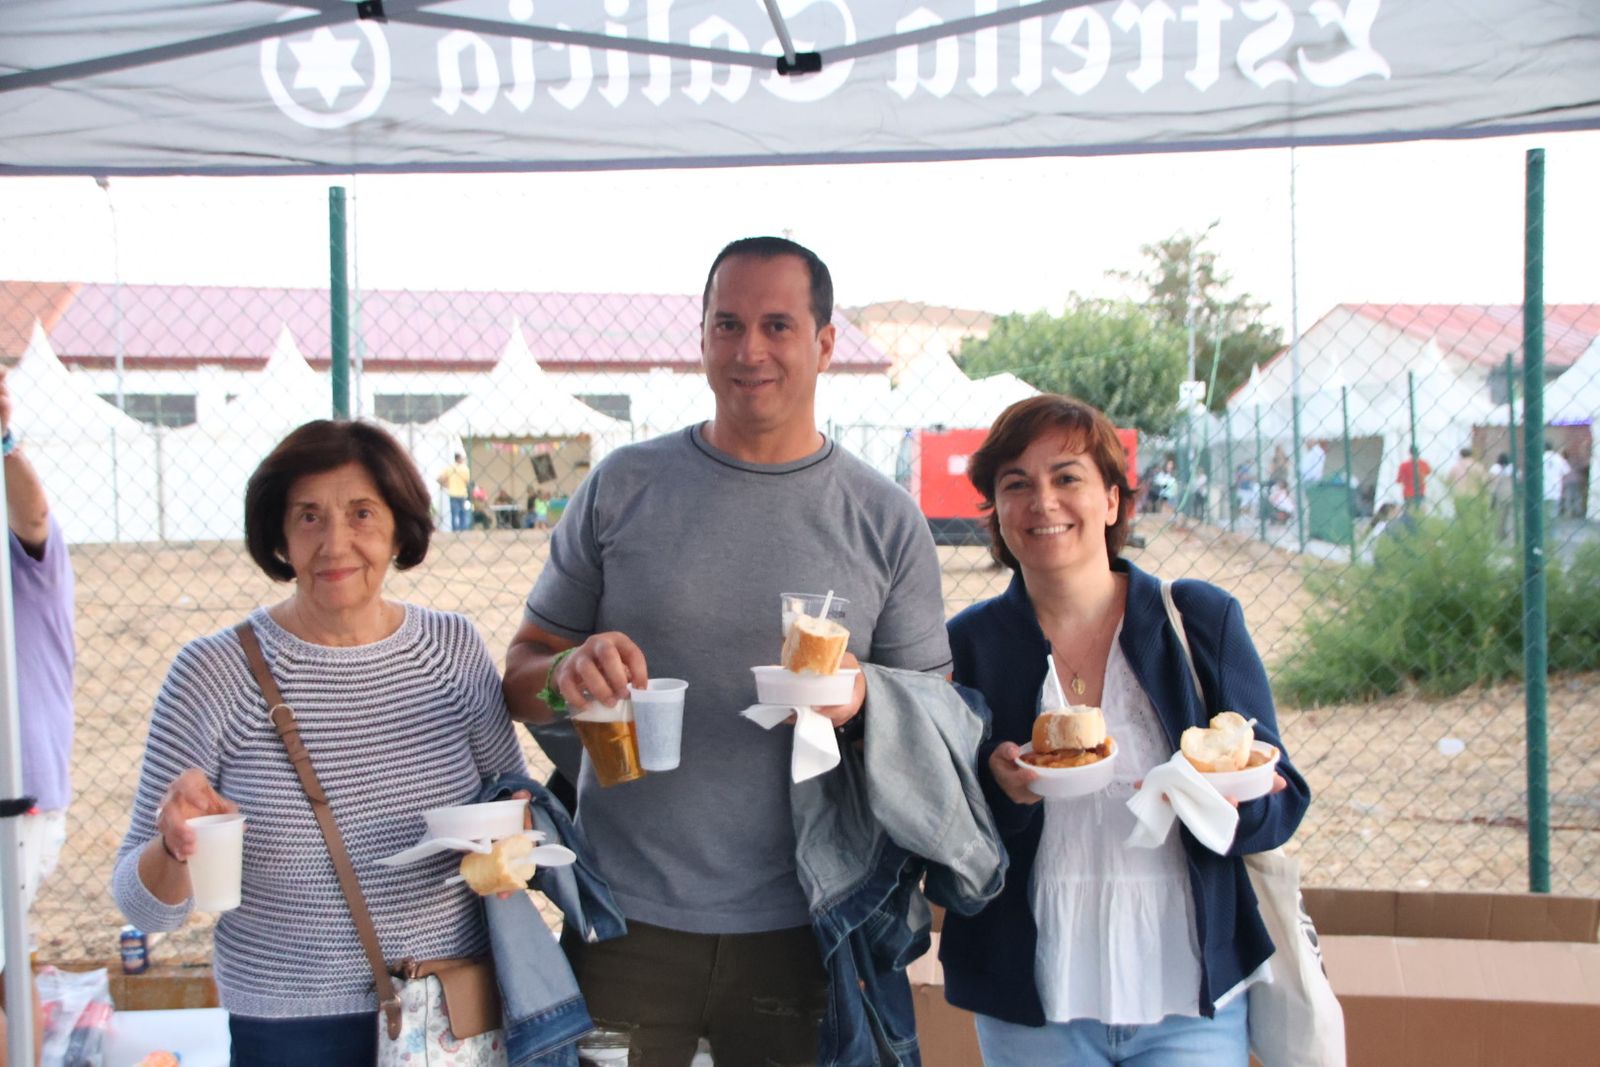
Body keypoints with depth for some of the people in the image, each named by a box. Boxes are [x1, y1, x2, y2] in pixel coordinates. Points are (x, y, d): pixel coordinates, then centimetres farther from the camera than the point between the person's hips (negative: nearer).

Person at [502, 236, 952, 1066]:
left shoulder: (886, 521, 2)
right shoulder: (622, 486, 2)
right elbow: (521, 672, 6)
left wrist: (862, 695, -17)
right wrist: (565, 671, -17)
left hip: (799, 933, 0)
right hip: (627, 921, 0)